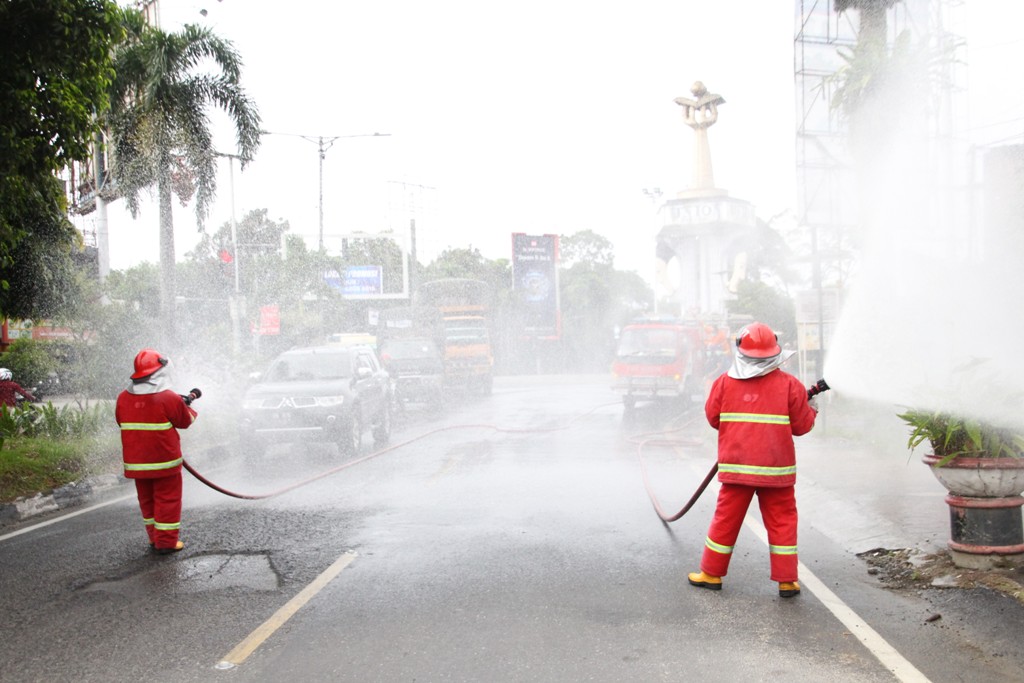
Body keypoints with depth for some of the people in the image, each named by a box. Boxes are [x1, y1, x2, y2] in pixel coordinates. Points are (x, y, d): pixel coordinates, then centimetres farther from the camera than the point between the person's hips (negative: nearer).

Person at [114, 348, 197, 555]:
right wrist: (187, 407, 18)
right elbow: (185, 421, -3)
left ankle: (155, 538, 28)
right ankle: (166, 541, 6)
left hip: (136, 461, 6)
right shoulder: (170, 399, -16)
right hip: (163, 461, -5)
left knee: (147, 500, 18)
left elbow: (121, 421, 15)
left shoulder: (123, 398, 0)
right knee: (168, 499, 4)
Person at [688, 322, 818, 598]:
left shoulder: (724, 382, -3)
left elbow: (713, 418, 6)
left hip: (736, 466, 1)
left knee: (727, 518, 10)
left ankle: (712, 574, 19)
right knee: (782, 520, 8)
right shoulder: (789, 384, -6)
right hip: (776, 469, -1)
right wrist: (812, 410, 20)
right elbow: (801, 426, -1)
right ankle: (786, 580, 10)